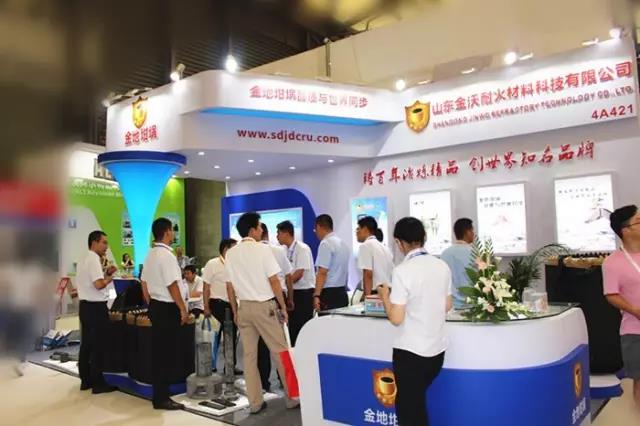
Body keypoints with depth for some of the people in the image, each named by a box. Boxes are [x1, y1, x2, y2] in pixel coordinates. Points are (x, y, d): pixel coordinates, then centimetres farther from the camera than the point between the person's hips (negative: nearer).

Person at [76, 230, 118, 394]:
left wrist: (105, 273, 9)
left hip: (86, 305, 10)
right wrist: (109, 278, -8)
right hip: (96, 307, -10)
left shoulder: (85, 260, 15)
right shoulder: (94, 260, -16)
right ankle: (98, 383, 4)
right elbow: (98, 284, -26)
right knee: (98, 346, -2)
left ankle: (86, 380, 23)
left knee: (86, 344, 14)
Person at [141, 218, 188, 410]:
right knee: (166, 353, -1)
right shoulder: (166, 255, -18)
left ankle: (158, 394, 24)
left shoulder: (150, 254, 10)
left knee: (158, 352, 14)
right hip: (168, 308, -9)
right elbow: (172, 286, -20)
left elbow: (145, 282, 15)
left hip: (155, 306, 9)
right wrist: (183, 309, -13)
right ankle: (161, 398, 6)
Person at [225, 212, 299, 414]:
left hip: (244, 306, 5)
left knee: (249, 355, 9)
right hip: (265, 305, -5)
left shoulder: (231, 254, 4)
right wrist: (283, 307, -2)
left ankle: (255, 402, 15)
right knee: (280, 351, 5)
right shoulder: (263, 249, -11)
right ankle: (292, 397, 13)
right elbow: (274, 282, -10)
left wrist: (235, 312, 16)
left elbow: (230, 286, 7)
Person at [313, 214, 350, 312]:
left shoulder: (326, 243, -11)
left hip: (329, 293, -8)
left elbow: (322, 272, -18)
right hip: (342, 293, 8)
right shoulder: (342, 244, 15)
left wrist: (316, 295, -20)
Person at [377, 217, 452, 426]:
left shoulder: (403, 270, -19)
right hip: (437, 349, 6)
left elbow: (396, 318, -19)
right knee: (418, 403, 25)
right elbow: (447, 306, 11)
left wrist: (385, 296, -2)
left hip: (411, 352, -6)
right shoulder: (442, 266, 0)